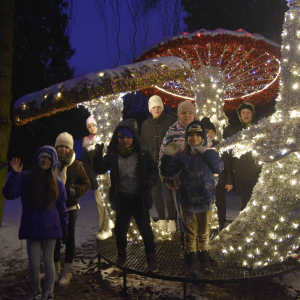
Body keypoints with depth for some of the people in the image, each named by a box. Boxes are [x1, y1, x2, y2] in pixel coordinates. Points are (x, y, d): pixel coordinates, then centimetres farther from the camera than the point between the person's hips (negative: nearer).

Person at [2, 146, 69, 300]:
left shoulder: (57, 182, 3)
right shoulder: (25, 177, -2)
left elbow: (61, 206, 8)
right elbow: (9, 194, -12)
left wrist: (64, 226, 9)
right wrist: (15, 174, -20)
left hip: (50, 229, 1)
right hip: (31, 228, -1)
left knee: (48, 260, 7)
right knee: (33, 263, 2)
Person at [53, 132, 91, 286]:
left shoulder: (76, 164, -8)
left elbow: (86, 184, -3)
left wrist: (74, 191, -19)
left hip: (70, 207, -2)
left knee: (69, 237, 8)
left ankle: (67, 271, 20)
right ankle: (56, 269, 28)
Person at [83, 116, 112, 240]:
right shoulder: (87, 141, 13)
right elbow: (85, 161, 15)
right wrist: (91, 175, 4)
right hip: (95, 178, 4)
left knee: (106, 202, -5)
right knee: (99, 203, 6)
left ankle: (107, 229, 1)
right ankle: (101, 228, 14)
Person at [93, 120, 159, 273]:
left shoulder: (143, 154, -8)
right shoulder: (112, 155, -3)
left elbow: (154, 169, 1)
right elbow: (99, 170, -6)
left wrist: (151, 180, -20)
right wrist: (98, 155, -24)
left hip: (139, 199, -2)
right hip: (121, 199, 2)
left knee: (145, 228, 4)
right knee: (120, 228, 14)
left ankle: (151, 258, 21)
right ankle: (121, 254, 37)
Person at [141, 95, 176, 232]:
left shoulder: (170, 121, -2)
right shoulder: (145, 124, 7)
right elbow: (143, 144, 13)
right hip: (152, 164, 4)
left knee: (168, 192, -3)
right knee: (156, 193, 8)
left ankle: (171, 220, 9)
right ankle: (162, 219, 21)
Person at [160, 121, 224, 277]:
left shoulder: (209, 154, 0)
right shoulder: (181, 155, -1)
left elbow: (219, 168, -17)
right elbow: (167, 171, -4)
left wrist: (206, 152, -21)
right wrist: (168, 155, -16)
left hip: (206, 201, 1)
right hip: (187, 201, -1)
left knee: (204, 233, 15)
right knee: (190, 234, 10)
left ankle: (205, 263, 30)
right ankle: (190, 265, 22)